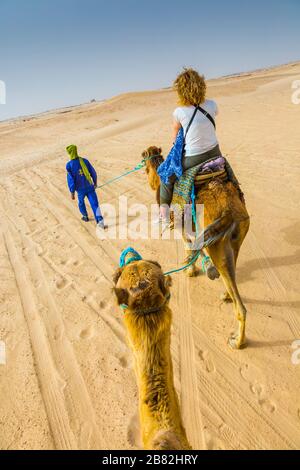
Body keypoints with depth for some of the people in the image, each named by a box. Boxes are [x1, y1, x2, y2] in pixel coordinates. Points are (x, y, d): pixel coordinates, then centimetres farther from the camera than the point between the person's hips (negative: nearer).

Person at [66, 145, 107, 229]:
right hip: (90, 187, 1)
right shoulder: (85, 161, -4)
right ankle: (100, 222, -9)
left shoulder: (69, 165, -12)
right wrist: (95, 183, 18)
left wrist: (72, 192, -3)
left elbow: (70, 179, -12)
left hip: (80, 190, -1)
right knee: (95, 204, -1)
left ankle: (85, 217, 45)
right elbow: (93, 172, 3)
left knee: (81, 203, 26)